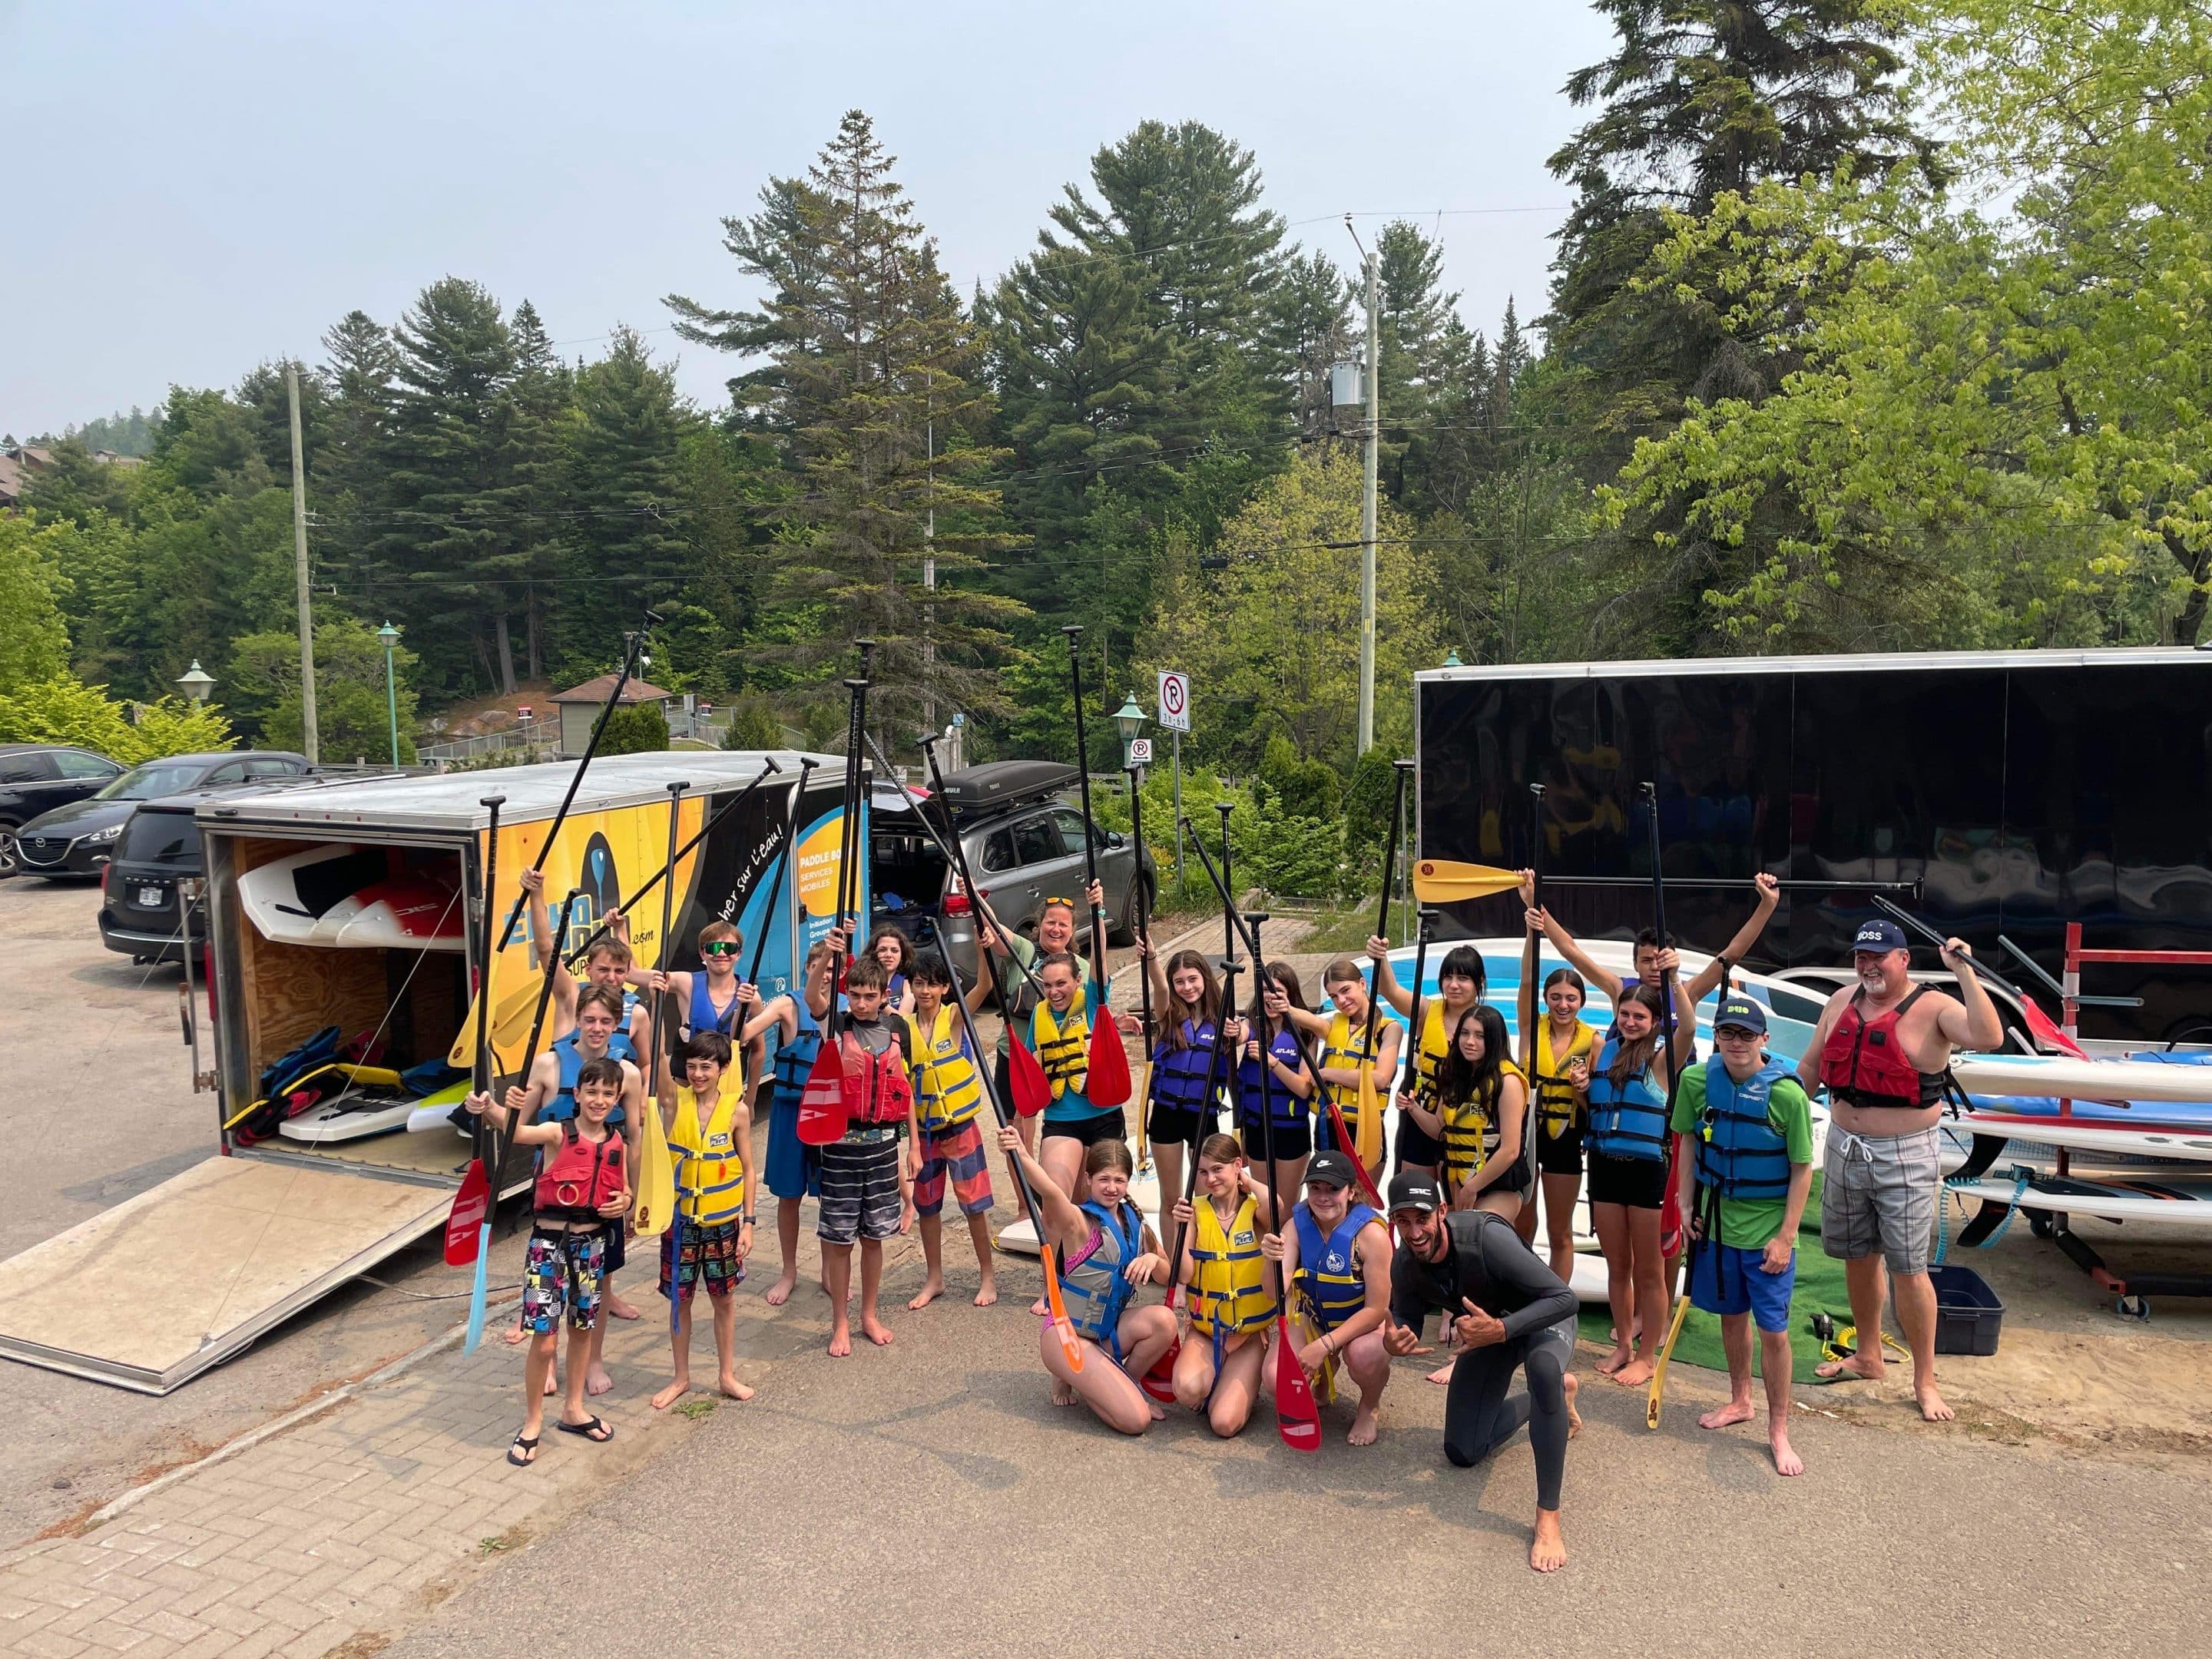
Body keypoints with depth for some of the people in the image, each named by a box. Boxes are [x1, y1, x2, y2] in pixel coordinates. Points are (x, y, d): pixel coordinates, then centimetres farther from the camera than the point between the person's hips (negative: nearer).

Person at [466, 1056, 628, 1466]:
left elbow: (623, 1191, 17)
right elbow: (517, 1131, -32)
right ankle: (532, 1424, 15)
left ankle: (574, 1409, 35)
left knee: (583, 1329, 17)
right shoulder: (558, 1134, -12)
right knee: (545, 1339, -4)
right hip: (550, 1243, -5)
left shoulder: (616, 1144, 3)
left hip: (592, 1243, 5)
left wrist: (624, 1202, -7)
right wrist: (490, 1108, -53)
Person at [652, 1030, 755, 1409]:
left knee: (724, 1298, 12)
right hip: (680, 1219, 0)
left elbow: (748, 1170, -2)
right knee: (680, 1299, 11)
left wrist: (748, 1222, -4)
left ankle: (727, 1374, 28)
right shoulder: (674, 1100, -7)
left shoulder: (736, 1110, -8)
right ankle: (681, 1378, 28)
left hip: (723, 1220, 0)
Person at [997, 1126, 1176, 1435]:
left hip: (1110, 1331, 6)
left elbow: (1169, 1277, 10)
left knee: (1163, 1320, -24)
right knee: (1135, 1420, -20)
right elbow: (1050, 1193, -41)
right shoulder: (1078, 1222, -17)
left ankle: (1123, 1384, 2)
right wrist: (1021, 1155, -63)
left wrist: (1153, 1259, -15)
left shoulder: (1134, 1222, 4)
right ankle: (1070, 1379, 7)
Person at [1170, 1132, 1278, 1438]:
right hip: (1203, 1327, 2)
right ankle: (1215, 1383, 7)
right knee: (1188, 1389, -30)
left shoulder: (1255, 1209, -7)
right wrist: (1183, 1227, -22)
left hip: (1249, 1332, -2)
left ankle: (1243, 1389, 18)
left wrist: (1249, 1183, -15)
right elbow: (1183, 1276, -10)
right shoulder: (1196, 1211, -3)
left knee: (1224, 1424, -17)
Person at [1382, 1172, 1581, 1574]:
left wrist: (1501, 1330, -47)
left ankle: (1548, 1518, -31)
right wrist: (1393, 1342, -30)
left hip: (1542, 1319, -6)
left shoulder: (1487, 1237, -38)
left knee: (1543, 1368, -43)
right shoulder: (1404, 1265, -20)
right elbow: (1407, 1325, -5)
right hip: (1487, 1328, 6)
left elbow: (1564, 1298, -35)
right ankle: (1556, 1392, 33)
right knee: (1463, 1453, 10)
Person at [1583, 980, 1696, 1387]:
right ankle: (1624, 1345, 31)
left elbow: (1689, 1027, -29)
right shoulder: (1603, 1053, 7)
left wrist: (1674, 980, -36)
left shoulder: (1661, 1060, -7)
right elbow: (1590, 1109, 17)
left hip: (1648, 1170, -5)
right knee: (1617, 1266, 16)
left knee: (1648, 1270, 7)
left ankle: (1647, 1356, 19)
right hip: (1605, 1167, 5)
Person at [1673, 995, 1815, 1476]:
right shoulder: (1697, 1081, -7)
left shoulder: (1787, 1094, -18)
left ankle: (1778, 1431, 15)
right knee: (1732, 1314, 18)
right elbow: (1688, 1142, 8)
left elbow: (1802, 1170, -12)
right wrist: (1689, 1203, 3)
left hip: (1767, 1231, -4)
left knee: (1773, 1330, 1)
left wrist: (1786, 1237, -13)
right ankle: (1740, 1401, 38)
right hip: (1716, 1221, 4)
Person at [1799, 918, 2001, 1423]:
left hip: (1904, 1157, -6)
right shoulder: (1842, 1002, 6)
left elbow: (1988, 1037, -32)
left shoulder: (1933, 1009, -12)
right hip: (1844, 1148, 6)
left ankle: (1925, 1381, 14)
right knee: (1858, 1256, 17)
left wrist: (1964, 970, -32)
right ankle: (1868, 1357, 34)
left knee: (1908, 1269, -1)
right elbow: (1811, 1066, 15)